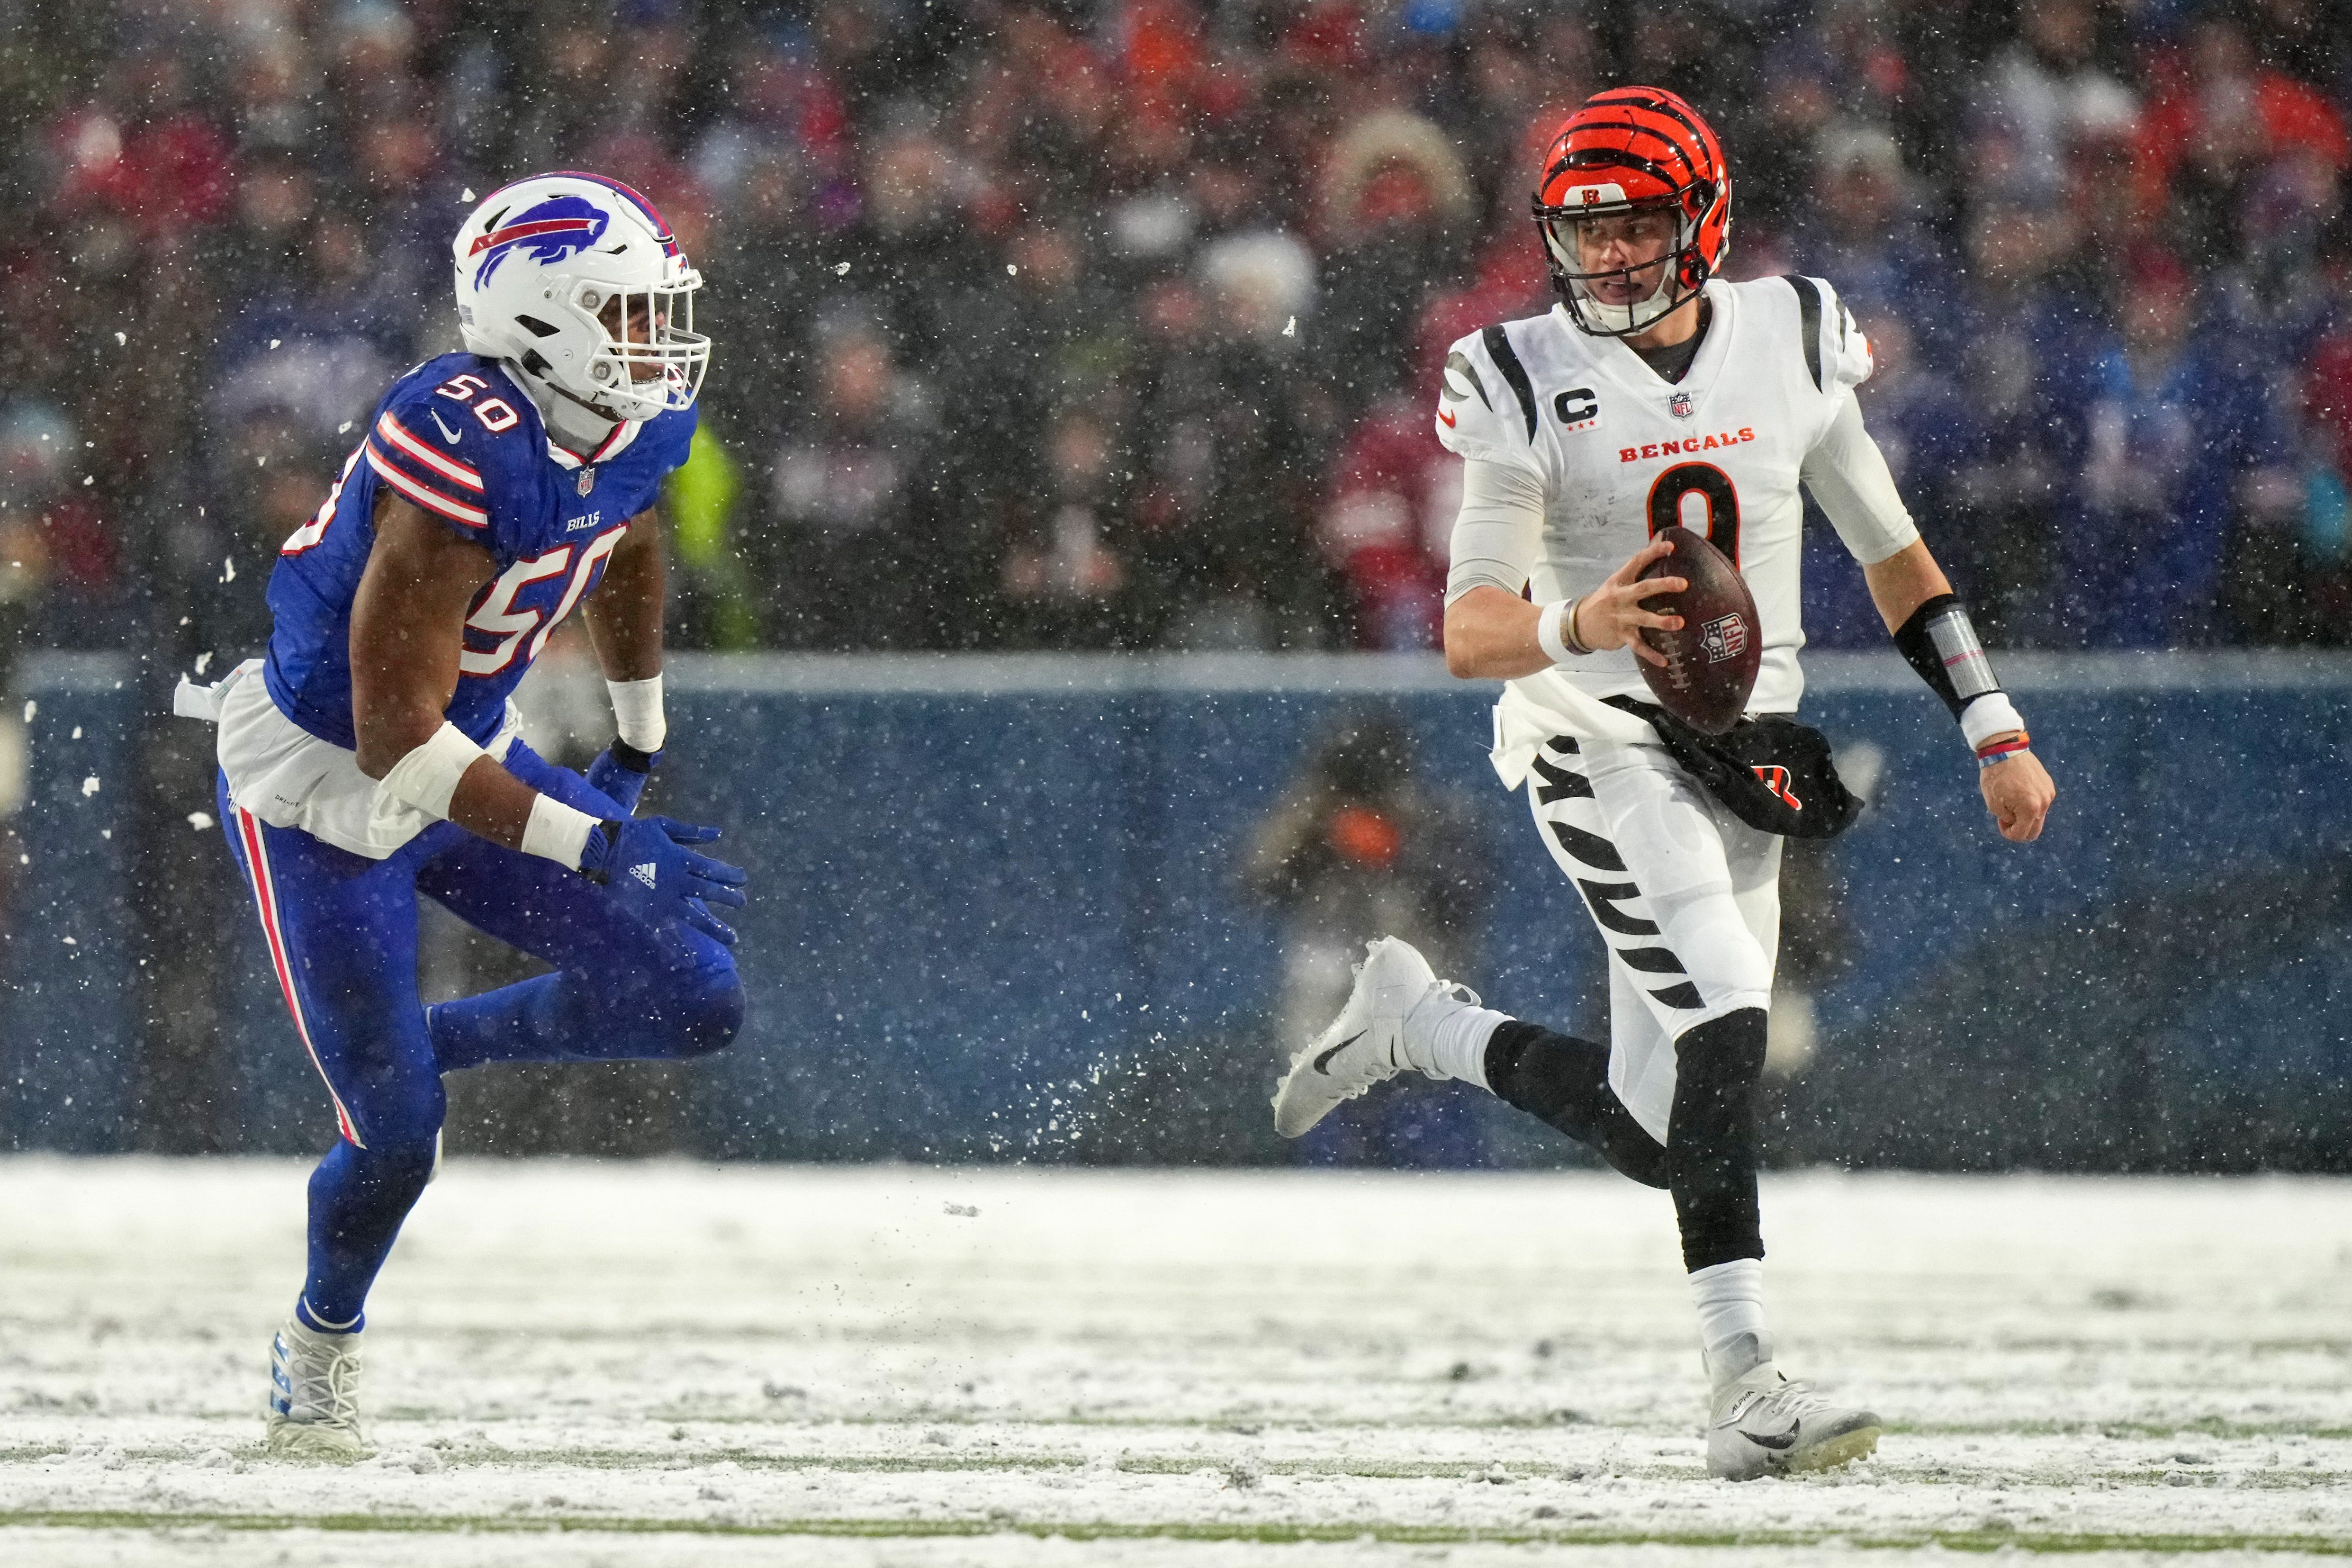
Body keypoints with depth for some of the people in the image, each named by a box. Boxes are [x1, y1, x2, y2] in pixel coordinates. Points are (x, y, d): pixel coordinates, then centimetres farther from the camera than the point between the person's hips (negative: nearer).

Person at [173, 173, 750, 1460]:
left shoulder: (635, 433, -8)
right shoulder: (462, 460, -34)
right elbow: (394, 739, -33)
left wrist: (638, 749, 26)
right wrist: (592, 845, -36)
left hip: (463, 752, 7)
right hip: (321, 790, -7)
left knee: (695, 1001, -3)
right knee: (396, 1141, -6)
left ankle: (427, 1044, 20)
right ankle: (318, 1351, 26)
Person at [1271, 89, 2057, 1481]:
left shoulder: (1789, 340, 2)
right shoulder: (1530, 383, -9)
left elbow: (1892, 554, 13)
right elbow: (1470, 632, -13)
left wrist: (1995, 732, 9)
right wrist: (1578, 625, -36)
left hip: (1747, 757, 5)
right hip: (1598, 745, -5)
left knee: (1663, 1127, 6)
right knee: (1723, 1019, -26)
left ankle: (1417, 1022, 32)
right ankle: (1747, 1381, -21)